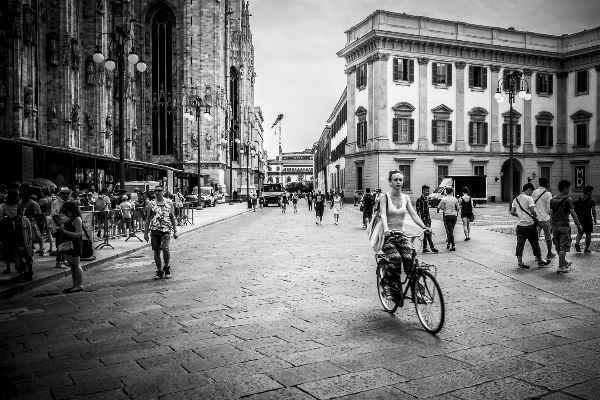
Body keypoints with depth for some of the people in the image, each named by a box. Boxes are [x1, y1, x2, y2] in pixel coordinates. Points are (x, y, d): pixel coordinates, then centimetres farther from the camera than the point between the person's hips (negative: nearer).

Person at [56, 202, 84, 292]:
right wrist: (61, 230, 8)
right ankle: (75, 285, 18)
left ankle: (80, 285, 2)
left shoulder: (77, 219, -14)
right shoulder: (69, 219, 13)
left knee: (76, 265, -4)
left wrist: (64, 231, -25)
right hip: (68, 244, 9)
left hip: (74, 244, -9)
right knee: (71, 265, 12)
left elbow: (78, 234, -21)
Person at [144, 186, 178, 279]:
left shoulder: (169, 203, 7)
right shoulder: (151, 204, 7)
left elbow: (172, 218, 9)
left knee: (165, 248, -19)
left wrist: (175, 231, 4)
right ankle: (159, 271, 18)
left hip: (166, 230, -2)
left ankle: (167, 267, 6)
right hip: (155, 230, 2)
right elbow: (148, 219, 9)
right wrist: (146, 232, 5)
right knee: (156, 251, 4)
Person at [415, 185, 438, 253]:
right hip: (423, 219, -8)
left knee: (427, 233, 8)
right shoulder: (419, 200, -12)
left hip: (428, 218, 8)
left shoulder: (427, 199, 13)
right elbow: (418, 211, -14)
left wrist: (430, 217, 19)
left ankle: (424, 248, 13)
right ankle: (432, 247, -4)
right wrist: (420, 220, -18)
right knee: (428, 233, -8)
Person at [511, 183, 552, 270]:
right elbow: (532, 211, -19)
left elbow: (512, 212, 6)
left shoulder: (516, 199, 8)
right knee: (535, 243, 8)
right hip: (529, 224, -6)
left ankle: (520, 263, 6)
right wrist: (536, 216, 0)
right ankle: (540, 262, 20)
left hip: (519, 224, 6)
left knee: (520, 244, 5)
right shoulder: (529, 198, -11)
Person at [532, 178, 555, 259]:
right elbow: (549, 208, -12)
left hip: (536, 218, 3)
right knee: (548, 237, 11)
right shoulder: (548, 194, -10)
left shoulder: (534, 192, 1)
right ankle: (549, 254, 21)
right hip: (545, 218, -3)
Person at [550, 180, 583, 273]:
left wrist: (551, 226, 13)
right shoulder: (568, 200, -10)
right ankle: (561, 267, 1)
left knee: (558, 247, 15)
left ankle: (565, 263, 34)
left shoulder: (553, 200, 5)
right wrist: (579, 225, 1)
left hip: (555, 226, 6)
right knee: (563, 247, 0)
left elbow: (551, 214, 6)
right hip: (564, 226, -6)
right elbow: (573, 214, -9)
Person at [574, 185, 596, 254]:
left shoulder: (578, 199, 4)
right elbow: (593, 210, -12)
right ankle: (587, 249, 10)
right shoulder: (591, 200, -10)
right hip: (588, 220, -4)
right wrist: (594, 219, -3)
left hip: (580, 219, 4)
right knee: (588, 233, 7)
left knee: (580, 232, 17)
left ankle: (577, 243, -8)